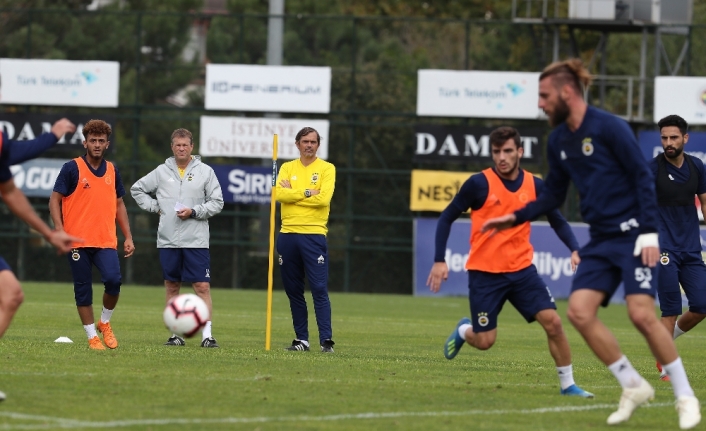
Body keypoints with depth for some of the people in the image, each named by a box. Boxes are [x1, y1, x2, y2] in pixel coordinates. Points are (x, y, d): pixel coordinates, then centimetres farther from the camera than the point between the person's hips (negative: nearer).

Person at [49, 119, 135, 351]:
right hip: (78, 241, -2)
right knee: (83, 289, 0)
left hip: (106, 241, 2)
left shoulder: (112, 171, 12)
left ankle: (105, 323, 7)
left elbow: (119, 205, 20)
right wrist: (60, 230, -13)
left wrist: (128, 237, 14)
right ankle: (92, 337, 11)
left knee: (113, 279, -17)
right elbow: (55, 200, -1)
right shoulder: (72, 168, -1)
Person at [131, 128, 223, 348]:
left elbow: (217, 202, 1)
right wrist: (154, 207, 5)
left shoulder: (205, 171, 2)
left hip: (196, 241, -2)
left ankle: (207, 334, -8)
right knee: (172, 286, 7)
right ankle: (175, 334, 14)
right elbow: (137, 189, 17)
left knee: (202, 287, -7)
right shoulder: (162, 171, 7)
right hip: (167, 240, 2)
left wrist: (194, 211, -12)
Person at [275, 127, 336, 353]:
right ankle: (301, 339, 14)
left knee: (319, 289, -9)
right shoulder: (287, 168, 12)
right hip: (288, 234, 4)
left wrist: (293, 194, -7)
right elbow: (279, 194, -5)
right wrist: (307, 193, -12)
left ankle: (326, 340, -11)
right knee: (293, 290, 7)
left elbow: (324, 198, -13)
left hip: (313, 234, -4)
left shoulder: (326, 169, 2)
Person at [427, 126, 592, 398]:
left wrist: (574, 250, -8)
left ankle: (567, 384, 1)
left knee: (553, 322, -12)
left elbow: (558, 222, 10)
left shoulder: (535, 186, 0)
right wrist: (439, 261, -11)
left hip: (522, 270, 3)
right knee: (485, 341, -1)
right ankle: (463, 331, 36)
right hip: (485, 273, -3)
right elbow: (447, 218, -3)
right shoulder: (479, 184, -11)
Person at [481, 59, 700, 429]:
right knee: (579, 310, -9)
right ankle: (633, 387, 4)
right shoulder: (558, 141, 10)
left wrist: (649, 232, -18)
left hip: (632, 235, -7)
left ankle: (685, 397, -3)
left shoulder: (608, 127, -12)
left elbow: (643, 177, -12)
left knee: (641, 314, -17)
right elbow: (553, 196, 19)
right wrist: (515, 218, 7)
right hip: (600, 241, 7)